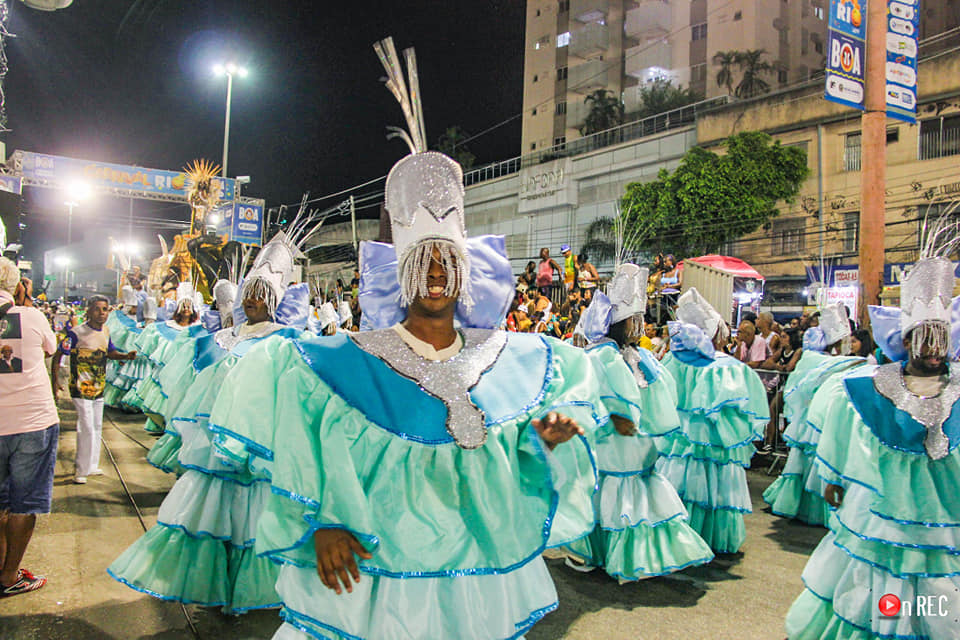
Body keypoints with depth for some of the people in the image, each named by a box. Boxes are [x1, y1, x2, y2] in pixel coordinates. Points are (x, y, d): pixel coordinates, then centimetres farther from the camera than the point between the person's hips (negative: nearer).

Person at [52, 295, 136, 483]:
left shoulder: (105, 331, 5)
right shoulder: (76, 333, -16)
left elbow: (110, 352, 18)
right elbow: (58, 355, -12)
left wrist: (126, 356, -1)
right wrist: (54, 380, -16)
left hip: (99, 388, 8)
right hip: (81, 388, -7)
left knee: (97, 427, 15)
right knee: (87, 428, -7)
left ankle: (91, 465, 29)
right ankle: (81, 470, 6)